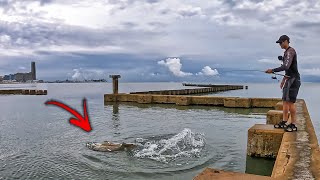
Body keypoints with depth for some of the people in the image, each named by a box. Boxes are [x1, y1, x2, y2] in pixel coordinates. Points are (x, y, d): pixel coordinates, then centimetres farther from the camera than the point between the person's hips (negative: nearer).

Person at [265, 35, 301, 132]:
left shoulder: (290, 51, -13)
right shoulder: (287, 52, 18)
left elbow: (286, 66, -26)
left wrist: (273, 70, -21)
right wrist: (283, 79, 23)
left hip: (294, 79, -10)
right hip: (289, 79, 10)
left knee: (290, 102, -10)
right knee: (285, 101, 8)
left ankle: (294, 125, -3)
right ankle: (284, 122, 13)